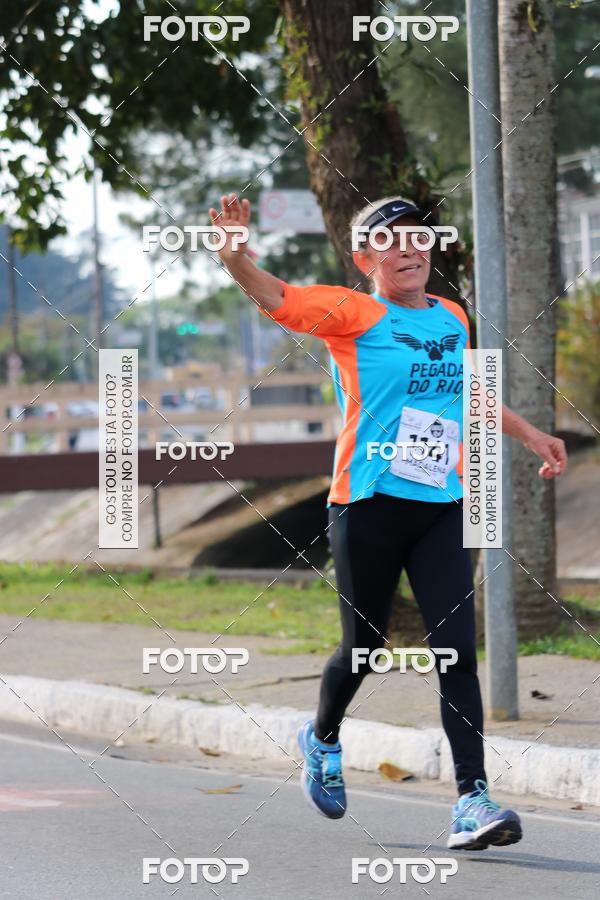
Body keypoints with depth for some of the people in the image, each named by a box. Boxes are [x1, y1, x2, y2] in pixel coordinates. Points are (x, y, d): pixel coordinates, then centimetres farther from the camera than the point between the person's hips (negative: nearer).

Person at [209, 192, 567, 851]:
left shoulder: (452, 318, 14)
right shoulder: (355, 314, -3)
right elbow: (276, 299, -19)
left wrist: (530, 435, 41)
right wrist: (236, 258, -39)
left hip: (442, 507, 4)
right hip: (369, 506, -4)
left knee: (458, 650, -8)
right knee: (364, 646, 8)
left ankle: (472, 799, -11)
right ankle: (323, 739, 40)